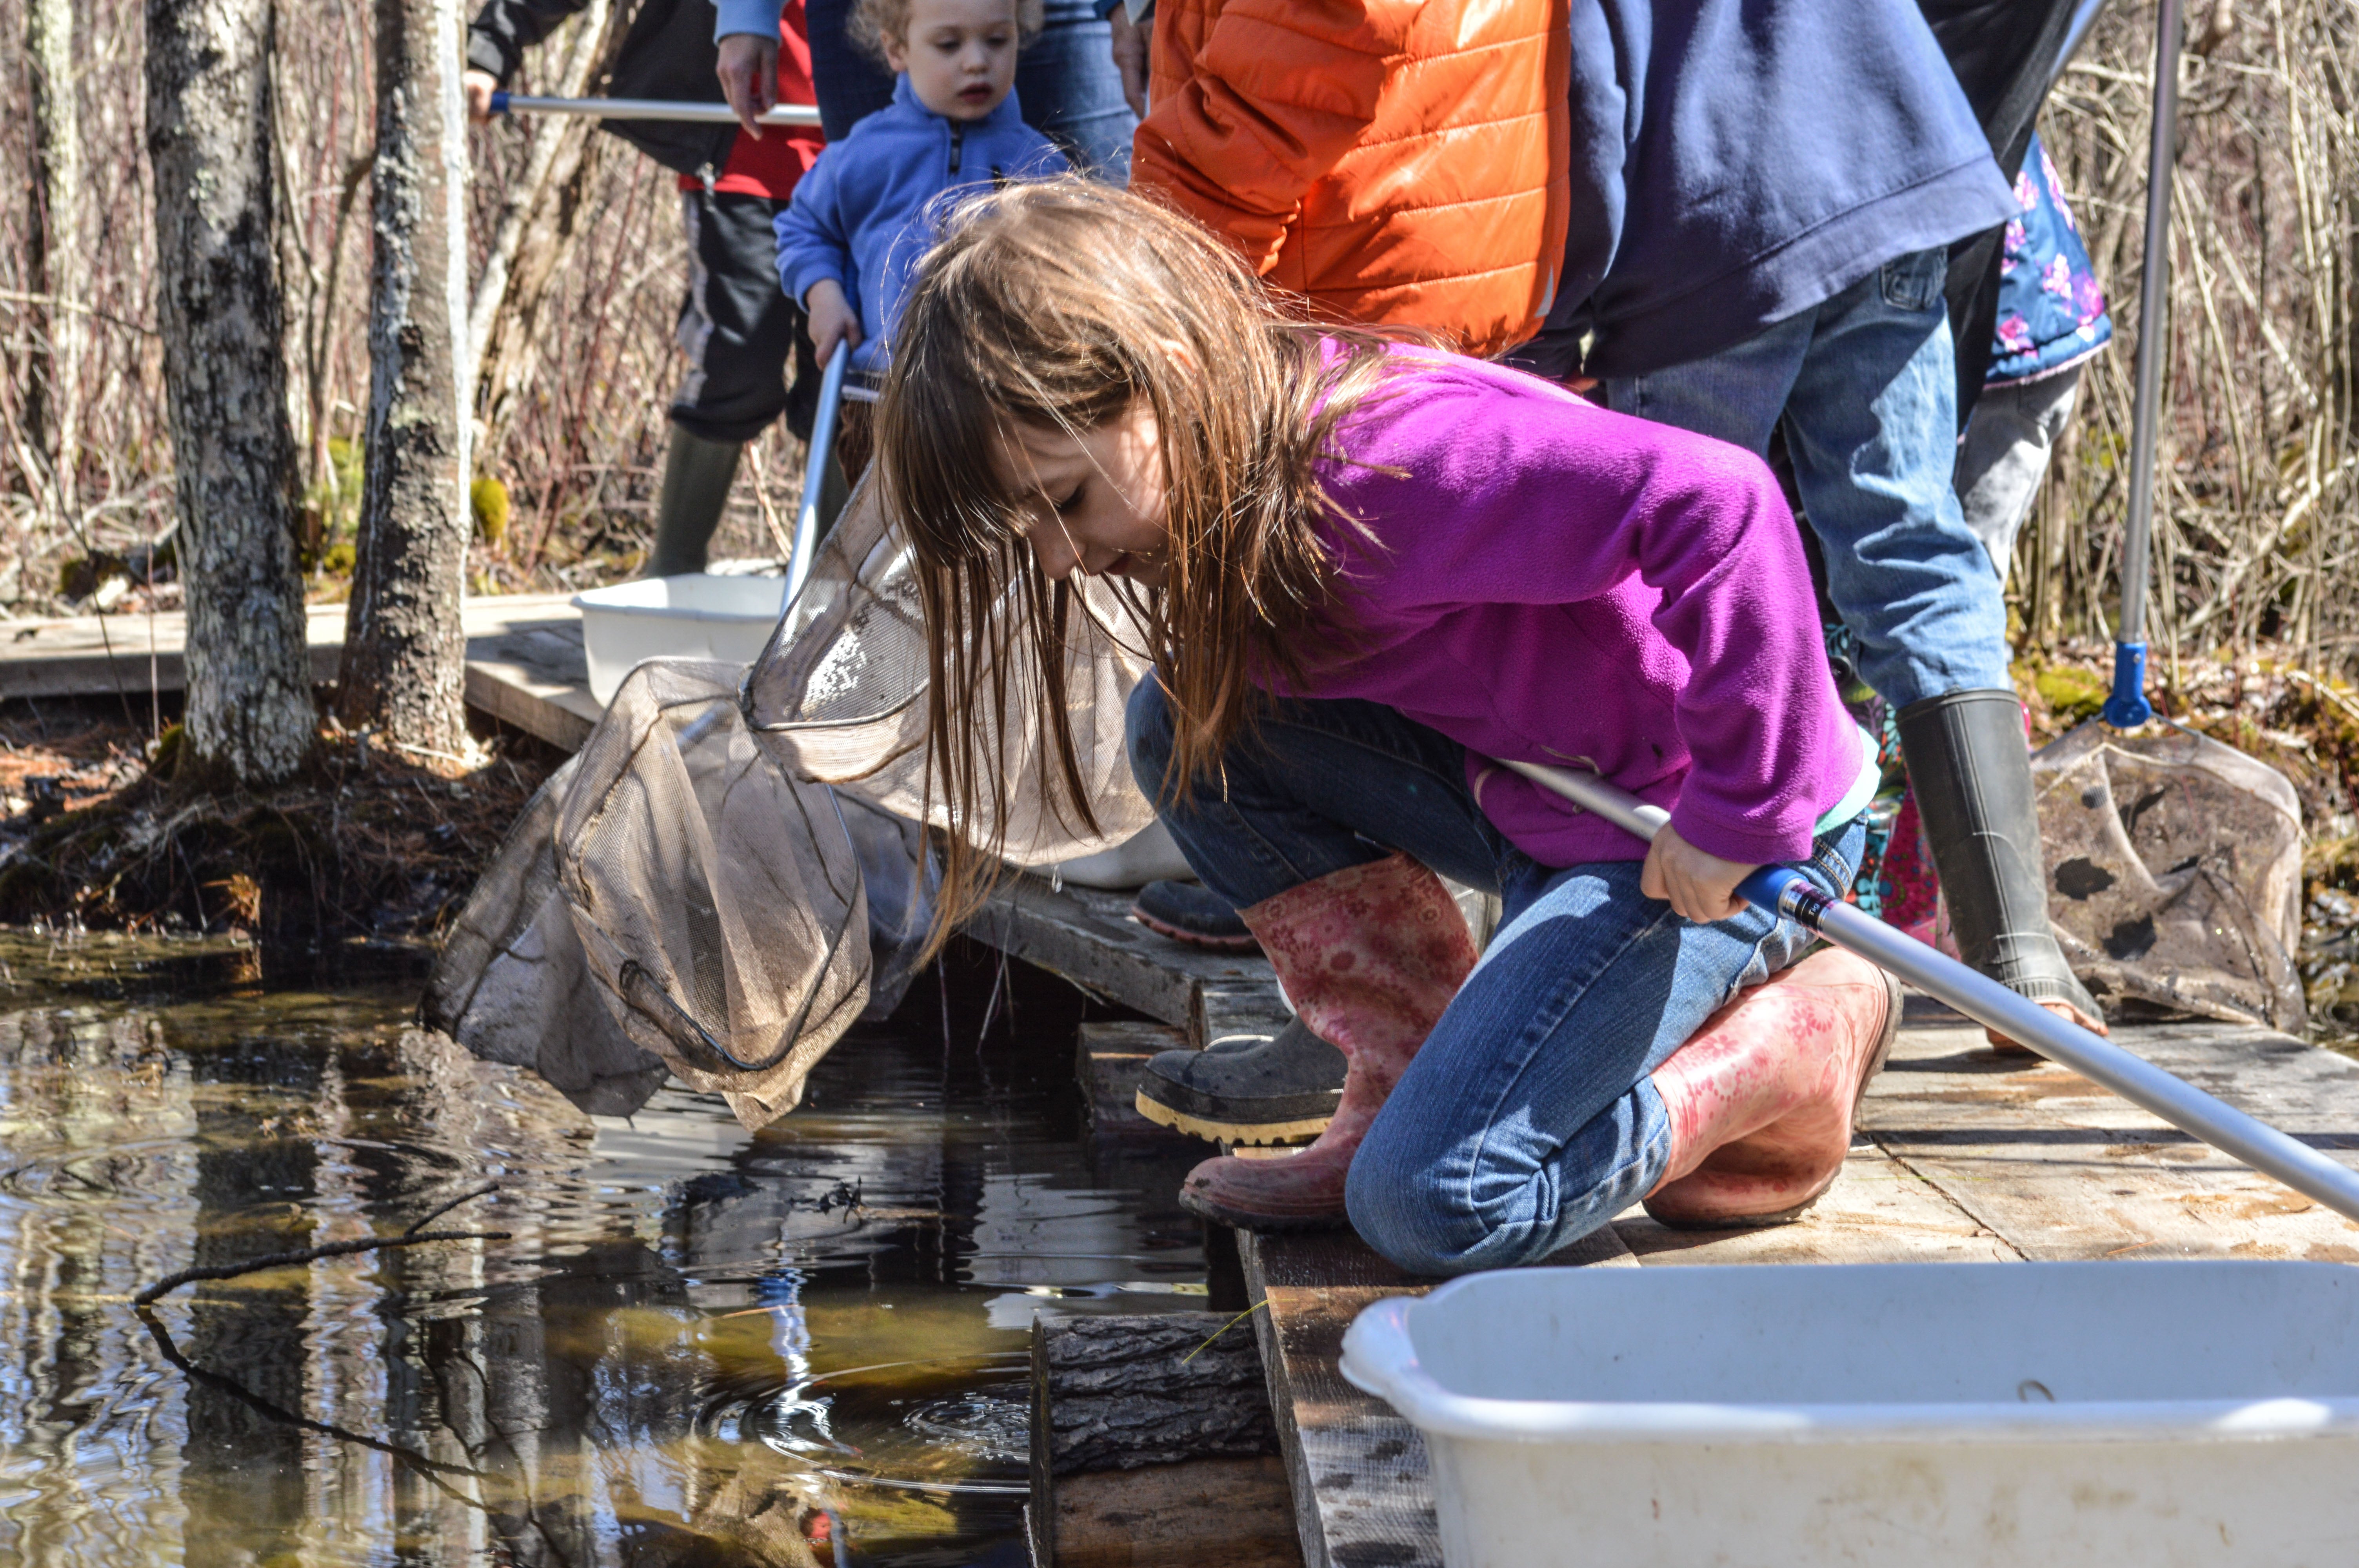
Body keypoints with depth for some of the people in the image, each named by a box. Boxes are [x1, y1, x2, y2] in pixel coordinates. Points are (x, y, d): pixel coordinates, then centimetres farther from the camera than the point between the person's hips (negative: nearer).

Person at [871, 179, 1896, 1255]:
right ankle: (1407, 1084, 4)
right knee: (1188, 721, -1)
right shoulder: (1235, 468, 1)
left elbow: (1719, 504, -39)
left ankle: (1794, 1043, 2)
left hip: (1700, 832, -9)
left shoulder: (1383, 459, -30)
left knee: (1431, 1204, -18)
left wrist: (1742, 810, -33)